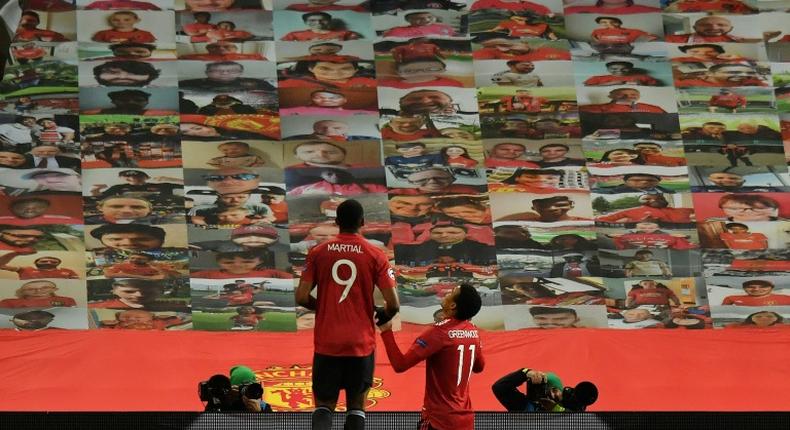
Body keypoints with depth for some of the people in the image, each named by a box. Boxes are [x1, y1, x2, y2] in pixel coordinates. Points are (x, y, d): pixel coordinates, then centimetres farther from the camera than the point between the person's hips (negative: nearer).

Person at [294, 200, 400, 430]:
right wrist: (383, 316, 15)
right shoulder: (375, 255, -3)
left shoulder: (318, 253, 1)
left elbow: (301, 298, -3)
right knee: (356, 405, 11)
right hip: (361, 344, -1)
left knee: (324, 405, 9)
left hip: (326, 343, 1)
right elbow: (393, 304, -8)